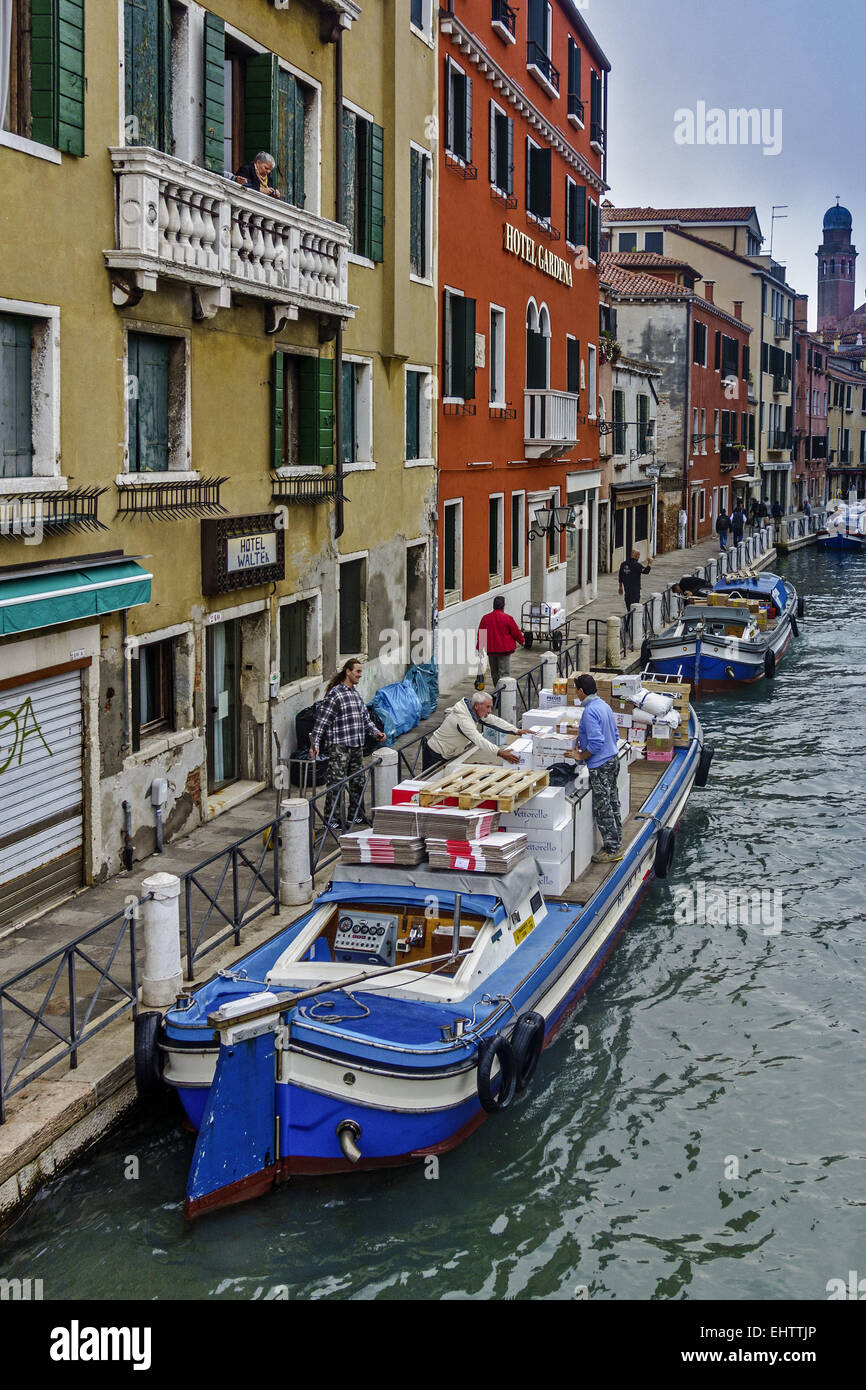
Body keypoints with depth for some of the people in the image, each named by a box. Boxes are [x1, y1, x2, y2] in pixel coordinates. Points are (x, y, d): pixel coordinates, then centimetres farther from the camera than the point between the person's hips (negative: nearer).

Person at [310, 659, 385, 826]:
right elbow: (322, 720, -13)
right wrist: (315, 744, -19)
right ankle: (330, 818, 1)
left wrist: (375, 732, 7)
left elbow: (365, 717, 23)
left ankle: (355, 815, 25)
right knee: (336, 783, -6)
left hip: (357, 747, 8)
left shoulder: (356, 694, 15)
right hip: (339, 747, -8)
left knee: (358, 781, 13)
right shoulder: (334, 694, -10)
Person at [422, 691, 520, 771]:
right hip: (436, 755, -9)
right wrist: (500, 753, -51)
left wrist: (517, 731, -7)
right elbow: (479, 741, -43)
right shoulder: (462, 719, -34)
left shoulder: (475, 711, -6)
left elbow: (495, 721, 0)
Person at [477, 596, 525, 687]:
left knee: (494, 672, 17)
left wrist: (480, 647, 17)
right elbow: (516, 632, -2)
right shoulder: (507, 618, -11)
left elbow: (480, 634, 6)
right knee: (504, 673, -5)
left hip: (491, 650, 4)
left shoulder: (485, 618, 1)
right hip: (504, 649, -4)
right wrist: (522, 641, 17)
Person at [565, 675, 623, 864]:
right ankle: (616, 844, 25)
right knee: (613, 804, 16)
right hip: (612, 760, 10)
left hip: (600, 767, -10)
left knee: (602, 809, -1)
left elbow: (596, 742, -27)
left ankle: (612, 850, 4)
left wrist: (581, 756, -13)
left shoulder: (590, 711, -21)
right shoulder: (605, 706, 9)